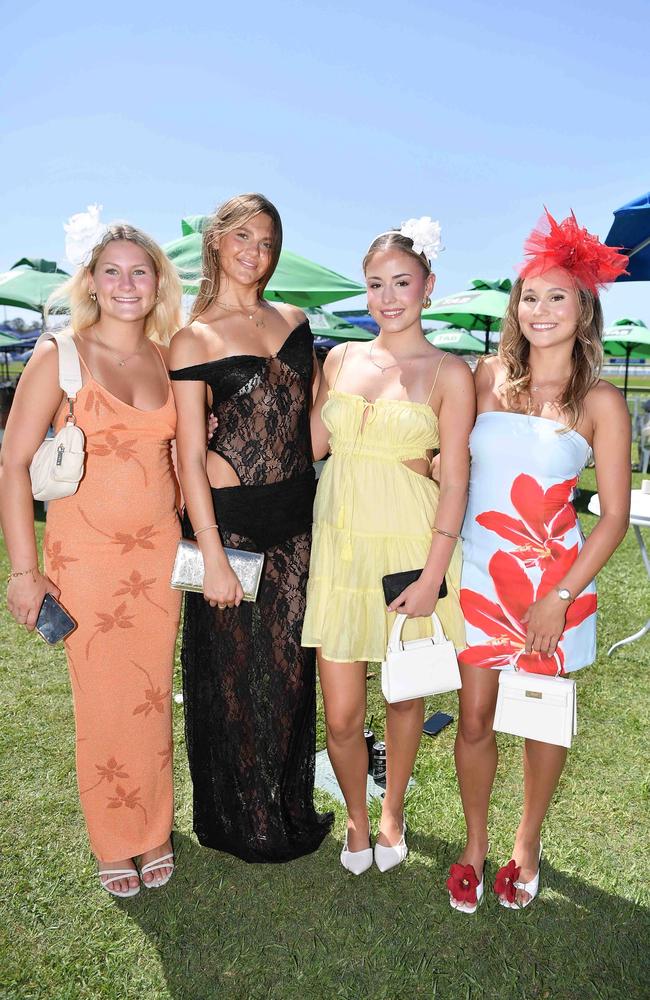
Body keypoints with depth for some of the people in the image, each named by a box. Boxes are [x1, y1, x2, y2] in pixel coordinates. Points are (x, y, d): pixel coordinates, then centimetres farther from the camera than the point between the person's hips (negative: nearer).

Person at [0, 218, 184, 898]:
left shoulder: (170, 359, 5)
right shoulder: (59, 356, -7)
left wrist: (191, 538, 5)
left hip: (159, 549, 3)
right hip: (85, 553, -3)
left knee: (152, 697, 12)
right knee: (102, 703, 7)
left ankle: (153, 831, 33)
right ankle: (114, 843, 30)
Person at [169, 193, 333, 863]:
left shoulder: (293, 322, 10)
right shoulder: (192, 341, -6)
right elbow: (190, 457, -10)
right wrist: (212, 556, -14)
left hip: (295, 515, 5)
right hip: (230, 520, -5)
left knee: (290, 667, 16)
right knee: (235, 672, 8)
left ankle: (291, 808, 37)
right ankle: (242, 823, 30)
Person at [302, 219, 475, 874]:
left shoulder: (448, 373, -3)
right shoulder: (341, 359, 9)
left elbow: (454, 482, -7)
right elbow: (311, 444, 11)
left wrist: (433, 576, -12)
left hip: (408, 548, -2)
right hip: (340, 545, 3)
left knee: (405, 693, 14)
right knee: (341, 715, 5)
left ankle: (392, 813, 41)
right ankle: (356, 819, 34)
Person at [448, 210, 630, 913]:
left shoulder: (600, 402, -3)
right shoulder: (488, 376, 3)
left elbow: (615, 515, -4)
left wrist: (561, 598, -11)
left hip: (553, 579, -1)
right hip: (478, 574, 2)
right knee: (475, 718, 7)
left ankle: (526, 844, 36)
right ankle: (474, 844, 31)